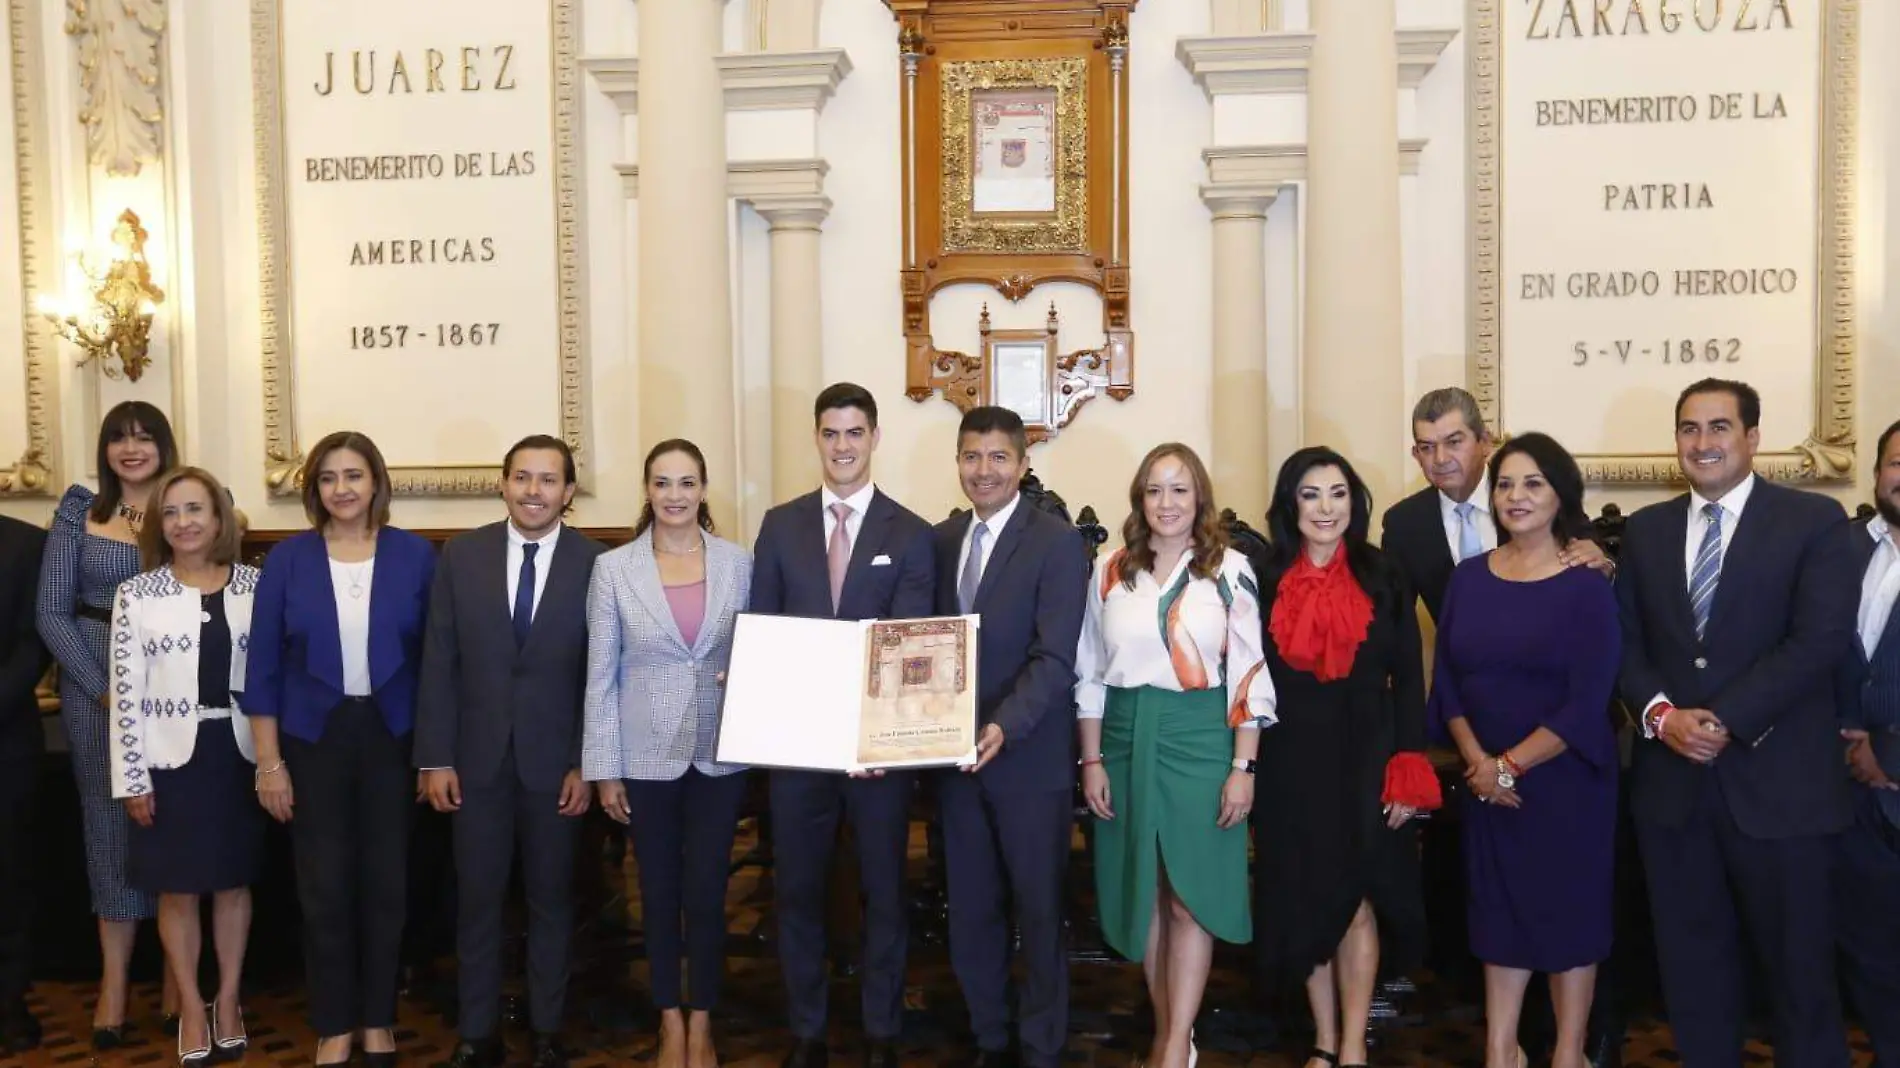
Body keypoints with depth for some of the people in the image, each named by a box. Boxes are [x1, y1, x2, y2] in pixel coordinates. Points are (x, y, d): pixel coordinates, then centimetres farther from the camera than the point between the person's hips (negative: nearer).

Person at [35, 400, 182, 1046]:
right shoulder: (78, 514, 2)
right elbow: (52, 614, -1)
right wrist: (106, 691, -10)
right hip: (94, 686, 1)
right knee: (109, 822, 6)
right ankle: (114, 980, 15)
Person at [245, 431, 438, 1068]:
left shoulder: (415, 555, -2)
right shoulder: (287, 559, -2)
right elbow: (263, 666, -1)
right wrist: (269, 763, -4)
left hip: (392, 737, 0)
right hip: (313, 739, 0)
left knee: (386, 883, 9)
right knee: (324, 887, 7)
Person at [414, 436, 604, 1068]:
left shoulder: (596, 563, -5)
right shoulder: (461, 555, 0)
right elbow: (438, 664, 0)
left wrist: (586, 763, -7)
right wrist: (434, 758, -4)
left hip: (554, 760, -1)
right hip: (476, 756, 1)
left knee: (551, 899, 12)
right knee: (476, 900, 10)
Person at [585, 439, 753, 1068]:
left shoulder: (739, 562, -1)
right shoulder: (614, 568, -3)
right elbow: (600, 674, -2)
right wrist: (602, 767, -4)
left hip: (719, 754, 0)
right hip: (646, 755, 0)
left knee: (707, 894, 6)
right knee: (658, 894, 12)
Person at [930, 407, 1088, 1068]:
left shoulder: (1056, 542, -10)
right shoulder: (941, 540, 8)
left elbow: (1056, 659, -17)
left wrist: (1005, 726, -30)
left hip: (1029, 760, -5)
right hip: (956, 758, 5)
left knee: (1038, 911, 10)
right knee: (970, 912, 14)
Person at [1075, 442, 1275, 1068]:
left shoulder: (1229, 570, -2)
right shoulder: (1111, 571, 4)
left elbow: (1249, 675, -4)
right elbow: (1089, 674, 7)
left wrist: (1243, 767, -9)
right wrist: (1092, 761, 3)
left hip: (1200, 739, -3)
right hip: (1126, 740, 3)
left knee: (1192, 891, 1)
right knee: (1144, 891, 10)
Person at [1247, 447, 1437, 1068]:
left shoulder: (1383, 579, -1)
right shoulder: (1264, 581, 0)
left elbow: (1408, 680, 0)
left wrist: (1407, 771, -7)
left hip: (1366, 762, -1)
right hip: (1290, 767, 1)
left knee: (1358, 902, 1)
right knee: (1306, 903, 9)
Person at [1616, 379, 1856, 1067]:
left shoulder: (1815, 521, -2)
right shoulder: (1646, 529, 11)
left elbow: (1821, 640, -13)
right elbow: (1625, 641, 7)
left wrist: (1726, 721, -18)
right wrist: (1660, 714, -11)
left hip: (1777, 780, -3)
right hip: (1672, 779, 4)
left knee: (1797, 961, 9)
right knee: (1691, 960, 12)